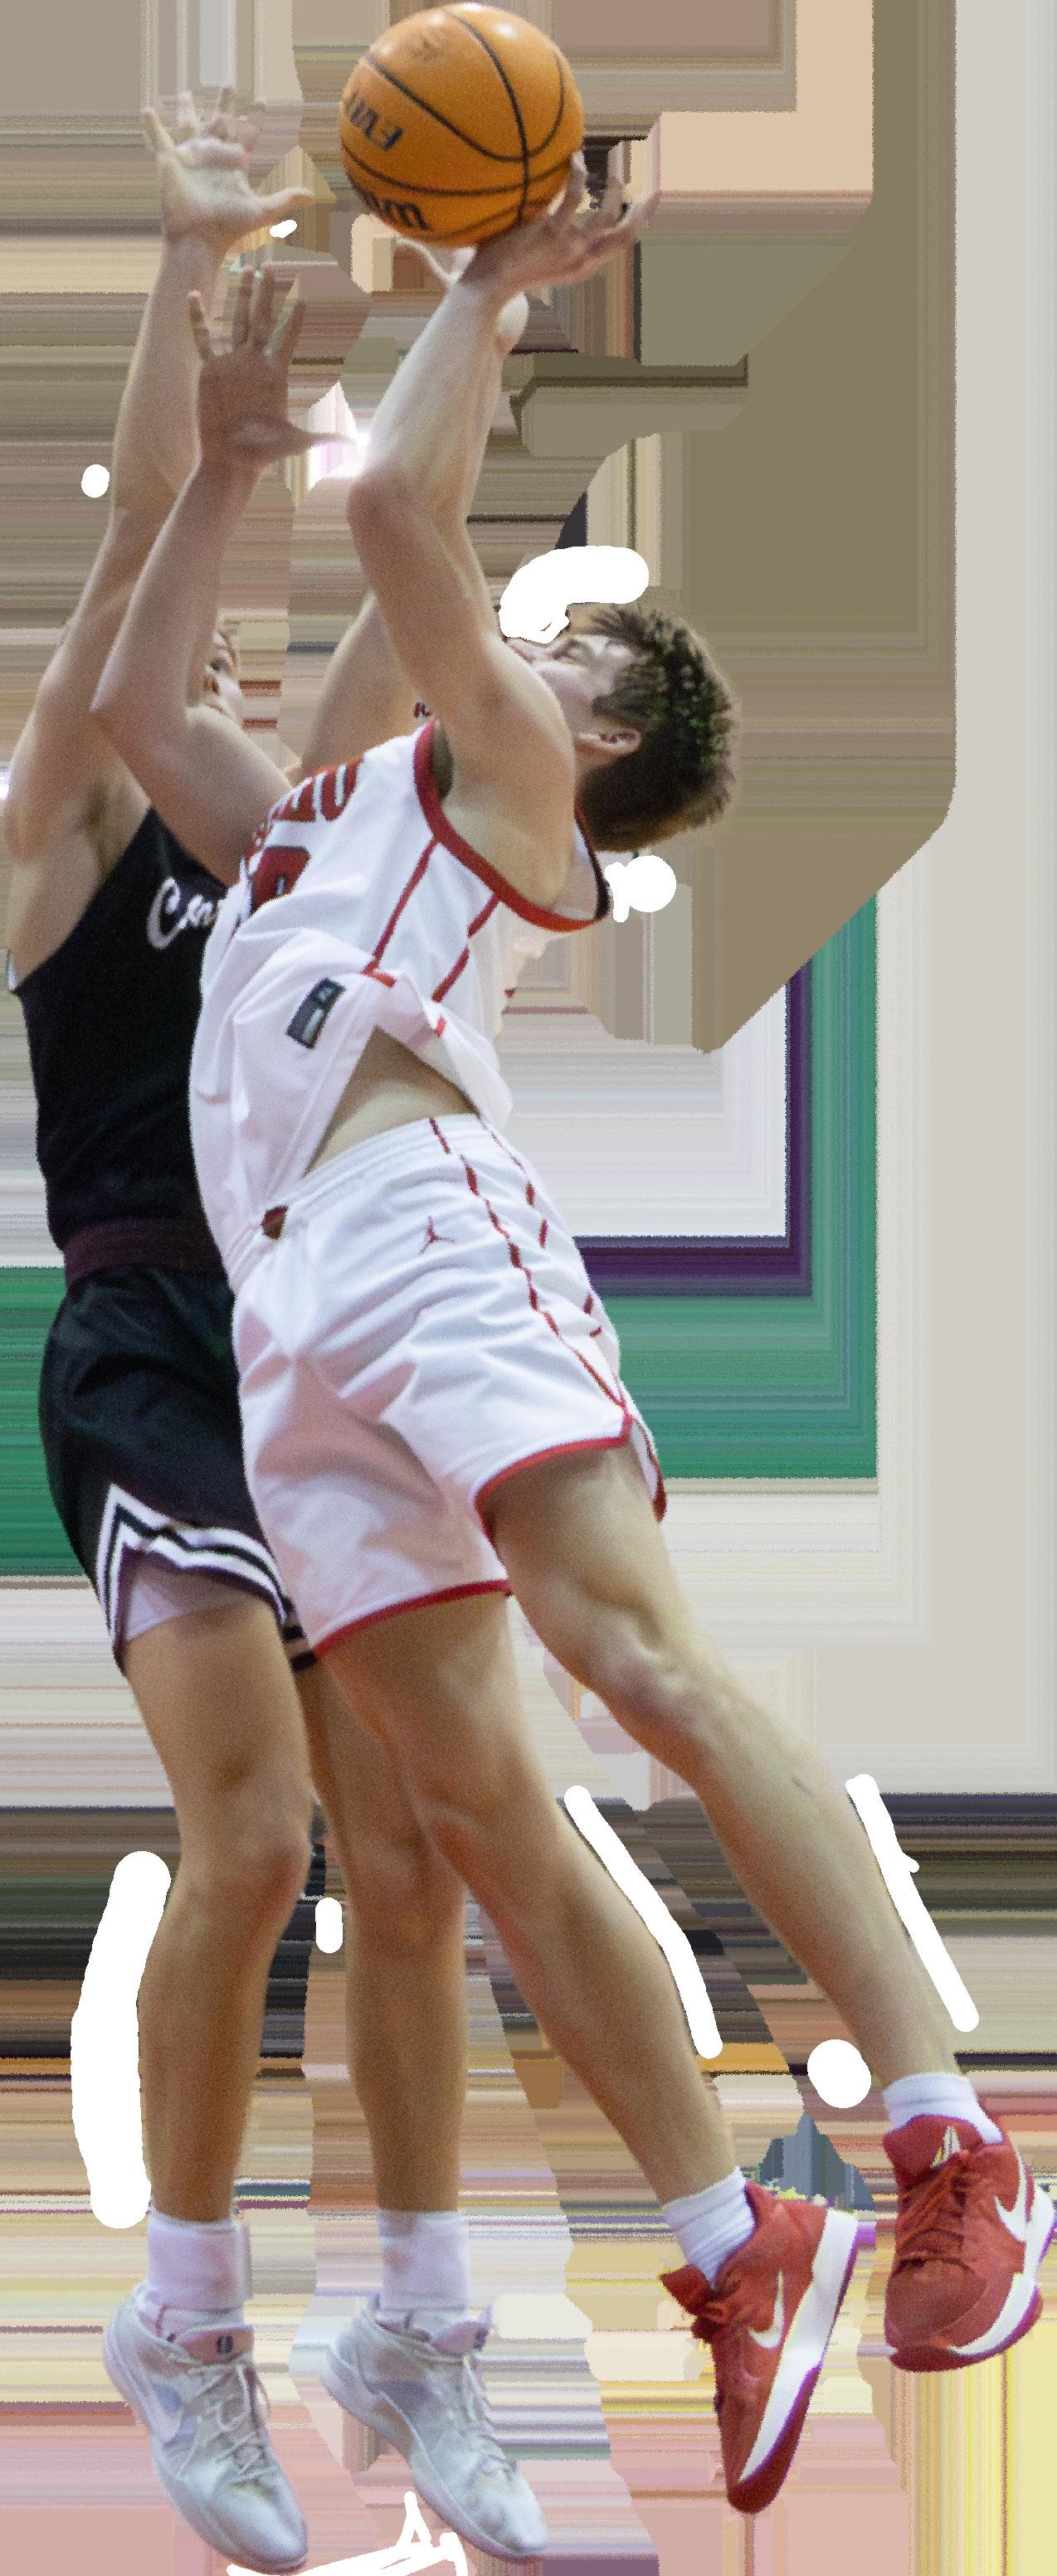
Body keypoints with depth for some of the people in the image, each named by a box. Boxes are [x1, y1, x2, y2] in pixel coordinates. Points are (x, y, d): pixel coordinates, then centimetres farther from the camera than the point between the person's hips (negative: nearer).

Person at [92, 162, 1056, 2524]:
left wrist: (486, 295, 13)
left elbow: (396, 504, 2)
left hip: (421, 1219, -7)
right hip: (290, 1321, 7)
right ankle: (737, 2256, -9)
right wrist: (223, 460, 40)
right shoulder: (316, 821, 35)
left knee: (645, 1660, -23)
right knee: (471, 1799, -6)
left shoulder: (508, 782, 13)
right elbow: (129, 702, 43)